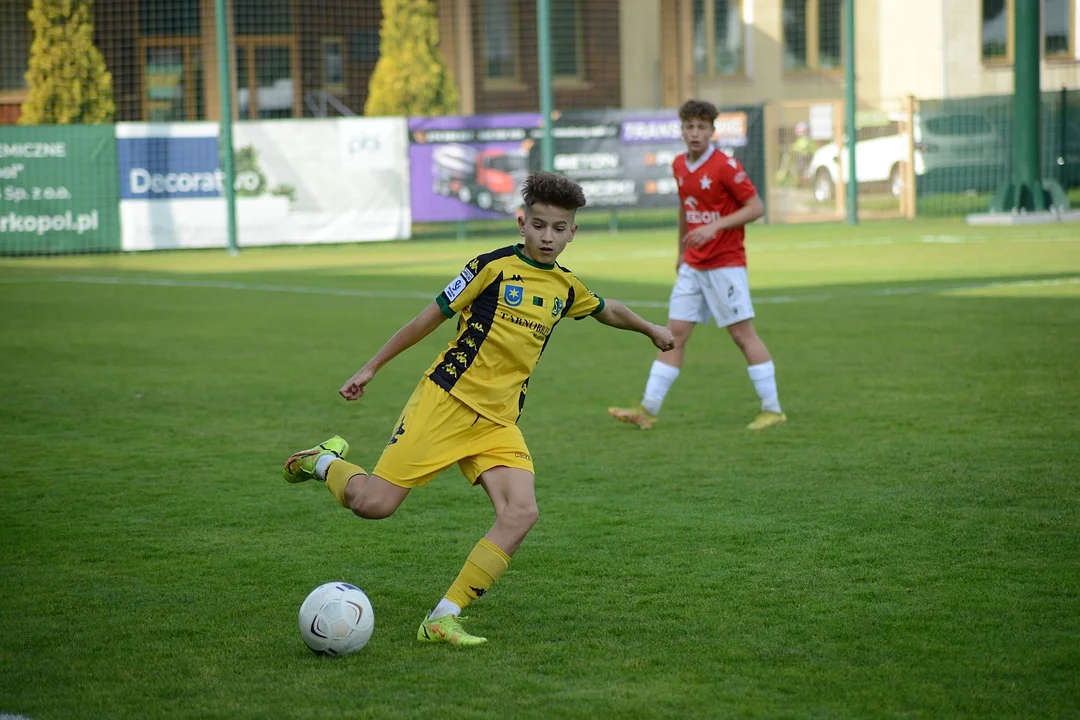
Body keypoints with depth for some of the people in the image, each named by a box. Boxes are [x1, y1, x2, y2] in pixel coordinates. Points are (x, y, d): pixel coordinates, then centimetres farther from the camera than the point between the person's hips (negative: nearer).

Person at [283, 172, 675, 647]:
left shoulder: (565, 288, 12)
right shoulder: (494, 266, -6)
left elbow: (607, 311, 35)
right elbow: (431, 317, -1)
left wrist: (652, 330, 48)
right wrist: (371, 367, 2)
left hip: (498, 421, 5)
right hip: (446, 399, -5)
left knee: (521, 512, -19)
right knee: (374, 504, -14)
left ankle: (443, 619, -14)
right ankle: (325, 462, 21)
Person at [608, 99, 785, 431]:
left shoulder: (725, 166, -14)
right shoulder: (679, 165, 8)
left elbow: (756, 208, -14)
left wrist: (715, 226, -22)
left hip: (726, 264, -7)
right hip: (693, 265, 7)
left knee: (743, 333, -4)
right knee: (675, 332, 4)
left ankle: (772, 409, 2)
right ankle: (648, 410, 4)